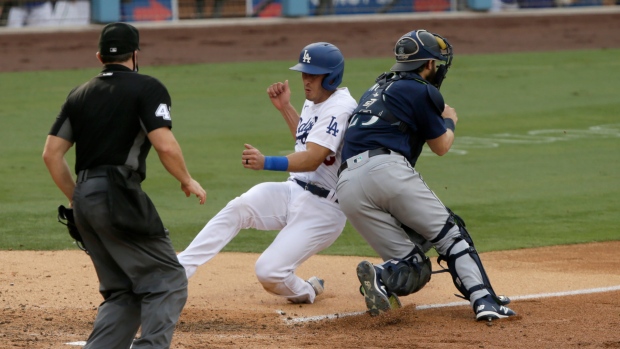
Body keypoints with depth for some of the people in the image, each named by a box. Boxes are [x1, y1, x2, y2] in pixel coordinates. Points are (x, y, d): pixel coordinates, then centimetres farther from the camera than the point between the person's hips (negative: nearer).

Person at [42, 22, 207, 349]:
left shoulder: (79, 94, 17)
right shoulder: (146, 87, -2)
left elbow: (51, 153, 13)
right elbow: (165, 145, -14)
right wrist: (187, 181, 2)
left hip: (84, 198, 7)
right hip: (119, 197, -7)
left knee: (122, 293, 14)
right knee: (167, 282, -3)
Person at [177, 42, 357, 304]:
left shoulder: (339, 108, -17)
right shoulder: (314, 103, 13)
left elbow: (312, 159, -29)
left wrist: (266, 163, -43)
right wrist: (285, 108, 18)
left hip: (323, 208, -8)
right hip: (293, 192, 8)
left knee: (269, 272, -19)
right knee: (239, 207, -20)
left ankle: (305, 292, 14)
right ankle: (179, 270, -26)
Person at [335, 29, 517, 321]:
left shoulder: (375, 90, 30)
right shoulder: (422, 91, 8)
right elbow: (441, 146, 15)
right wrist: (449, 121, 36)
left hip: (346, 188, 6)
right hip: (387, 170, -6)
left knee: (413, 266, 7)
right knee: (450, 234, 4)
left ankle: (380, 278, -24)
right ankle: (485, 301, -13)